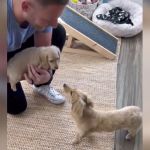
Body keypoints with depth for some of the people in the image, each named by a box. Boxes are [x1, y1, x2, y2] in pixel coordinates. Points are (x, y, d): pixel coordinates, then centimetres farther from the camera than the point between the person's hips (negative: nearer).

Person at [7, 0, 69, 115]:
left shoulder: (42, 9, -28)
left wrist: (46, 73, -36)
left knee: (59, 33, -17)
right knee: (17, 107, -8)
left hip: (19, 44, 4)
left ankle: (42, 85, 3)